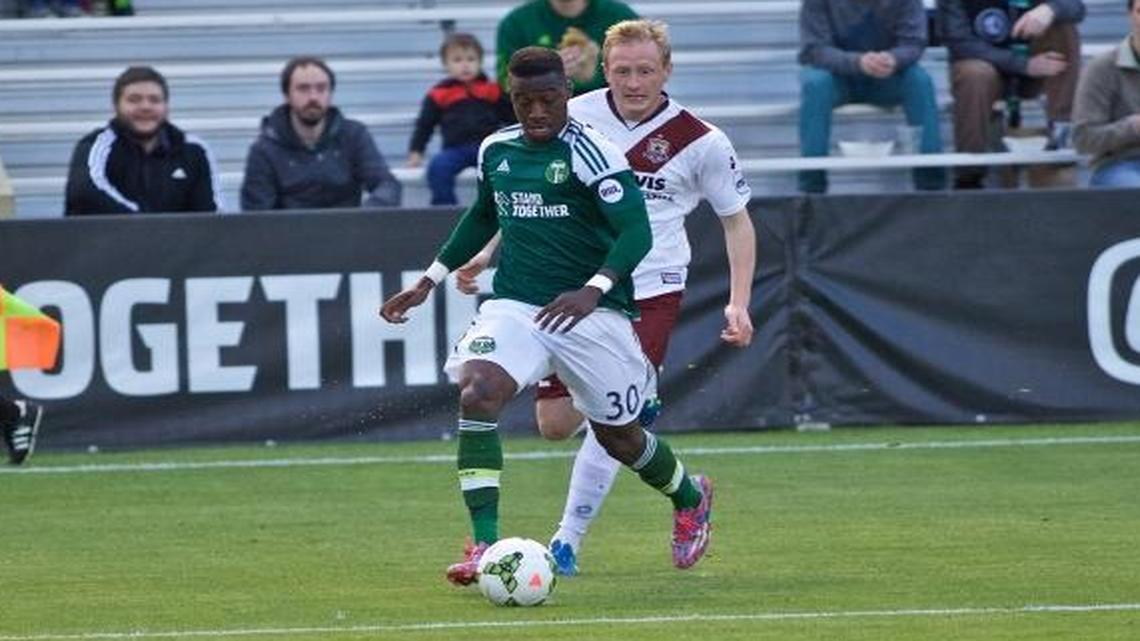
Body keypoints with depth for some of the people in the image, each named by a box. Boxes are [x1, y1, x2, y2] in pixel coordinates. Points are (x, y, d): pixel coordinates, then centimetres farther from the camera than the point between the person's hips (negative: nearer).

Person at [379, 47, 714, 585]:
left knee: (618, 435, 11)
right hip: (514, 307, 4)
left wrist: (595, 288, -35)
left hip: (590, 313, -4)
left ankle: (690, 499, 46)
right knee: (476, 394, -24)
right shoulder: (495, 151, 6)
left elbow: (636, 230, -19)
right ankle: (484, 546, -24)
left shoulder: (589, 152, -13)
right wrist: (429, 281, 23)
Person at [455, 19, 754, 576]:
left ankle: (567, 542, -2)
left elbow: (737, 221, 4)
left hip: (650, 294, -3)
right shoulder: (576, 117, -2)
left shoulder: (700, 142, -8)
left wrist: (738, 305, -6)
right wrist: (488, 254, 8)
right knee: (555, 424, 1)